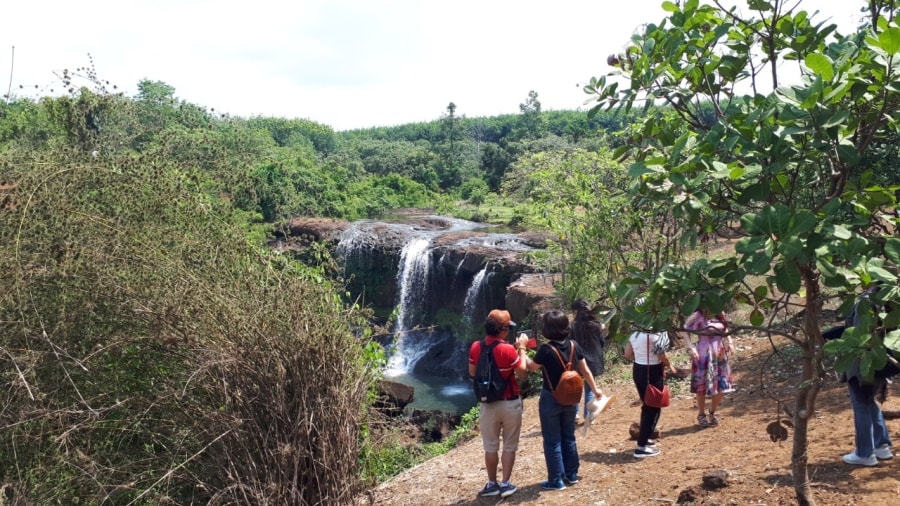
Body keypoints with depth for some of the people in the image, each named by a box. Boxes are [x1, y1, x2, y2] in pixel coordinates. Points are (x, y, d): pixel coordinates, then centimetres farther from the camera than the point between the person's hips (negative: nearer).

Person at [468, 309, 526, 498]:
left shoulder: (475, 348, -7)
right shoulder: (508, 349, -20)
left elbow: (472, 374, 6)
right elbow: (522, 371, -6)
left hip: (488, 403, 3)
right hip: (510, 403, -3)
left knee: (490, 447, 14)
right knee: (510, 446, 11)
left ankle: (492, 484, 21)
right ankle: (505, 483, 15)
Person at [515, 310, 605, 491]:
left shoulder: (546, 350, -22)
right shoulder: (574, 345, -6)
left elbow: (530, 367, -6)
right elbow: (585, 370, 3)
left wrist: (521, 348, 3)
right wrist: (595, 389, 14)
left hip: (551, 399, -6)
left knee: (552, 440, 6)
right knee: (568, 437, 19)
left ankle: (556, 480, 12)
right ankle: (572, 474, 29)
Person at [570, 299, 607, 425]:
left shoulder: (573, 326, -13)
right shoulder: (595, 325, -5)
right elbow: (602, 343, 3)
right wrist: (602, 330, 18)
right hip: (593, 360, 2)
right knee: (589, 389, 13)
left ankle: (575, 415, 12)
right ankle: (587, 416, 16)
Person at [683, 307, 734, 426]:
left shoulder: (720, 314, 3)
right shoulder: (698, 315, -14)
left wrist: (729, 343, 6)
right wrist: (691, 348, -20)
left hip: (720, 355, 6)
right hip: (704, 355, -5)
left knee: (722, 386, 8)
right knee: (702, 385, 5)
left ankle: (712, 412, 29)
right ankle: (701, 414, 22)